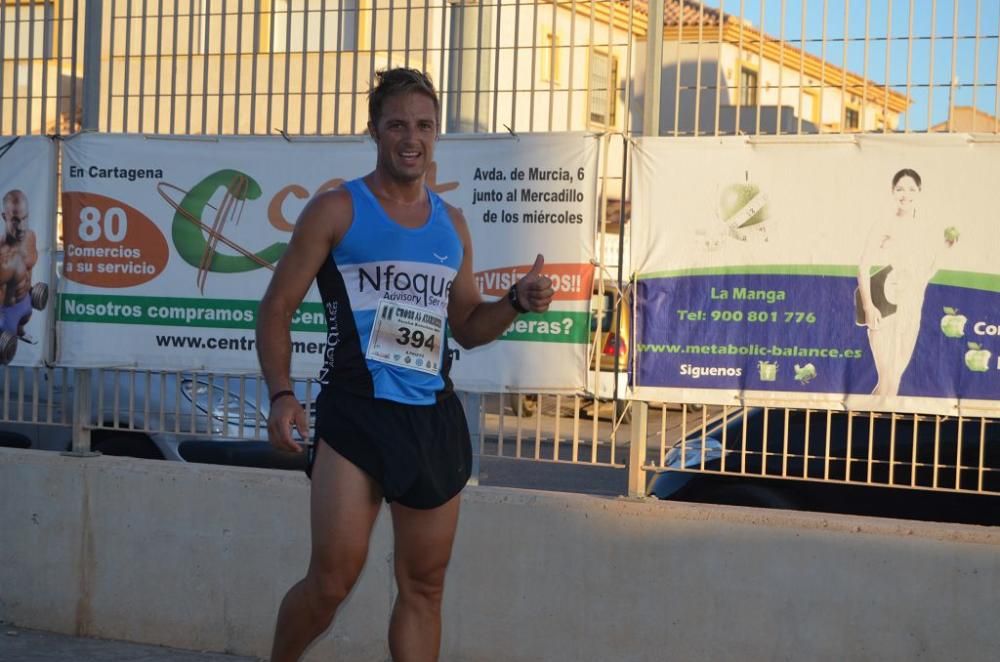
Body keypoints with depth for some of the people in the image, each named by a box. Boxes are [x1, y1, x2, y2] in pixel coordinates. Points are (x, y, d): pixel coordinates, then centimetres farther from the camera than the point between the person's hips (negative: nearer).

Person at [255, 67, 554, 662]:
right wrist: (281, 393, -15)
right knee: (334, 578, -10)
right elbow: (278, 307, -1)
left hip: (433, 418, 5)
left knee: (424, 586, 7)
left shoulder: (451, 224, 15)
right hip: (356, 412, -5)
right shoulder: (337, 211, 0)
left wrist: (518, 302, 3)